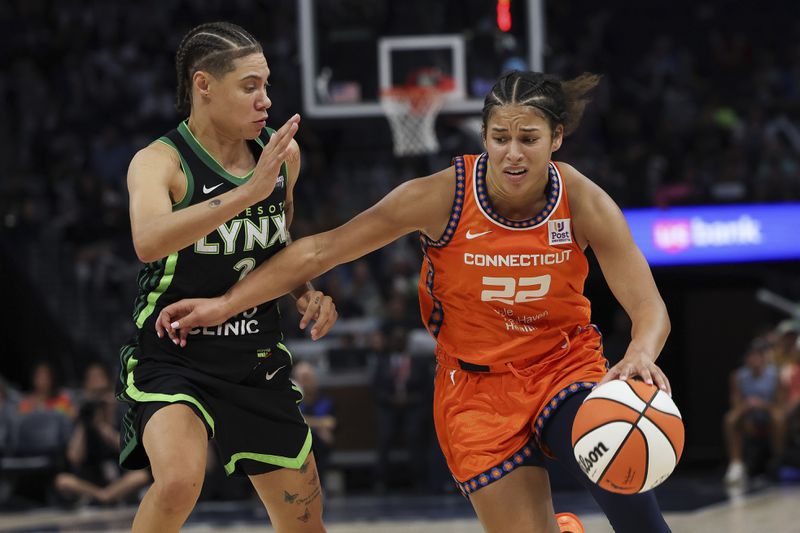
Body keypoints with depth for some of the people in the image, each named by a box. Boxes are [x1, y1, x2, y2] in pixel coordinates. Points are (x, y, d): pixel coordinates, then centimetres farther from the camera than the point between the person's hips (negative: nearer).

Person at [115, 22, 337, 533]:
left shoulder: (282, 153, 0)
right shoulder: (159, 162, -17)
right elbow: (149, 241, -40)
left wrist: (306, 292, 0)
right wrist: (249, 190, -44)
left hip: (258, 362, 6)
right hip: (172, 360, -6)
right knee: (180, 481, -34)